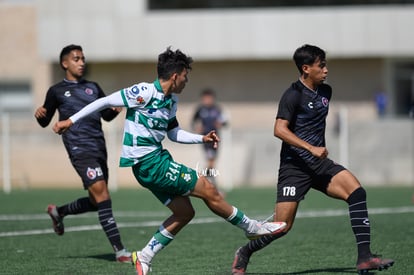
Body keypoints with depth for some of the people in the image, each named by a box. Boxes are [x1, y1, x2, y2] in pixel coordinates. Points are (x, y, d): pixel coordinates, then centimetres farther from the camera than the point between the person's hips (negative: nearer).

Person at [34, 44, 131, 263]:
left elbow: (106, 115, 20)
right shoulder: (57, 91, 5)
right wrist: (40, 115, -14)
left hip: (98, 147, 6)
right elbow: (45, 122, 9)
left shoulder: (93, 87, 19)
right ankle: (119, 251, -20)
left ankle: (58, 212, 40)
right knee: (101, 193, -18)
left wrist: (115, 109, -3)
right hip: (80, 148, -6)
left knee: (95, 201, 11)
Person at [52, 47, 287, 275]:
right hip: (148, 164, -10)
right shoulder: (145, 92, -16)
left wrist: (202, 138, 11)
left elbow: (174, 133, 24)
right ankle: (252, 228, 9)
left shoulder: (172, 101, 11)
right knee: (207, 189, -6)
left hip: (157, 160, 10)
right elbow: (105, 102, -11)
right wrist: (71, 121, -8)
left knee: (184, 212, 9)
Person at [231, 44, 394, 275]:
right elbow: (280, 130, -21)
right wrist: (311, 148, -27)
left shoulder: (325, 91, 10)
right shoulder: (293, 95, -11)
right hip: (295, 166, -6)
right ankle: (244, 254, 19)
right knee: (282, 226, -8)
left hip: (319, 163, 6)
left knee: (356, 191, -17)